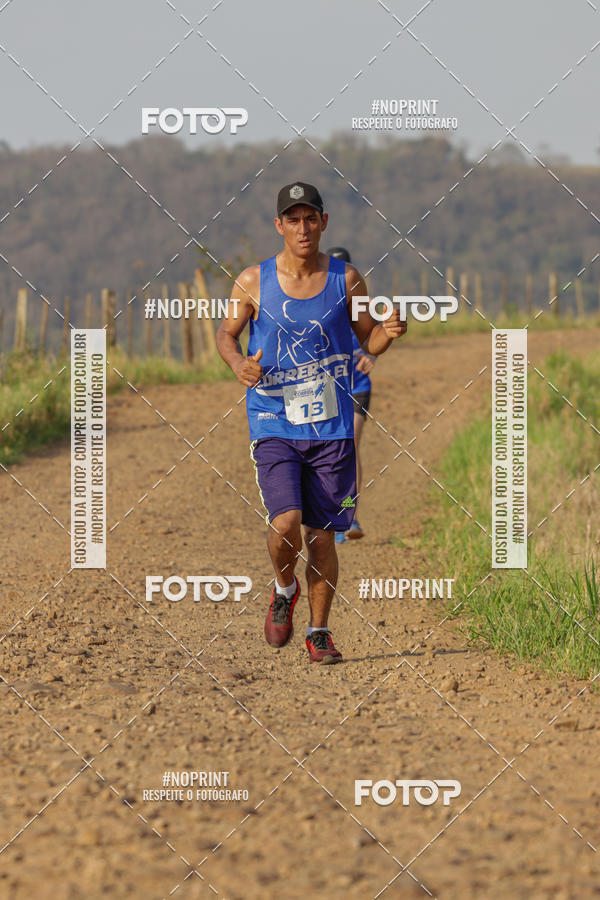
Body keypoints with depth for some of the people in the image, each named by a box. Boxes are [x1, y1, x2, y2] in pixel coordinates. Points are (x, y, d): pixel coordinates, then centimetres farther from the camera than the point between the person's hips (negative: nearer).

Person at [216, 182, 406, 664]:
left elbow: (368, 340, 9)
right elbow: (226, 332, 10)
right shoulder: (254, 281, -3)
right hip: (274, 424, -1)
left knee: (322, 535, 5)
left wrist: (388, 333, -14)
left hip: (332, 428, 1)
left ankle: (319, 633, 21)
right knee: (285, 523, -18)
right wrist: (238, 363, -12)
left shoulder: (346, 279, 0)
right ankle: (285, 590, 14)